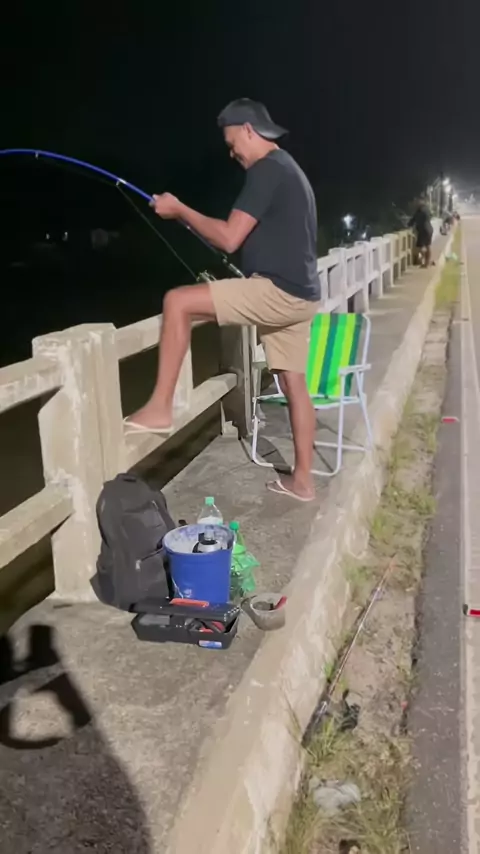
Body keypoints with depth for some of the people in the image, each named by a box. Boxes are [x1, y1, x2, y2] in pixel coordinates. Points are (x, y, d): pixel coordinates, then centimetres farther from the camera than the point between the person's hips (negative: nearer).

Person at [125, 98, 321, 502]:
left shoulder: (267, 170, -11)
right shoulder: (289, 169, 21)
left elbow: (229, 239, -19)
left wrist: (179, 210, -6)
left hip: (277, 292, -10)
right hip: (298, 296, 11)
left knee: (178, 302, -13)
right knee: (294, 384, 12)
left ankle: (160, 408, -11)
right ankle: (302, 479, 20)